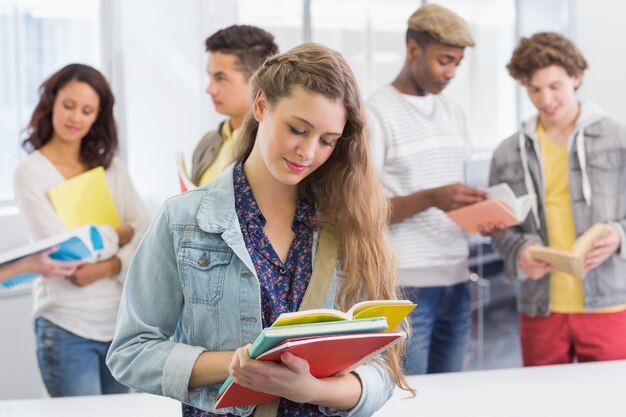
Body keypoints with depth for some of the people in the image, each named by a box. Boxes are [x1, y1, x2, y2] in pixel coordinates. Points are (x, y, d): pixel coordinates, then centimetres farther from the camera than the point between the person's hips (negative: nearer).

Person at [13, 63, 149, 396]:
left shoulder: (112, 169, 10)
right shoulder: (31, 173, -4)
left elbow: (147, 238, 1)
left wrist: (108, 268, -16)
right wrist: (118, 235, -2)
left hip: (121, 322, 5)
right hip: (67, 329, -5)